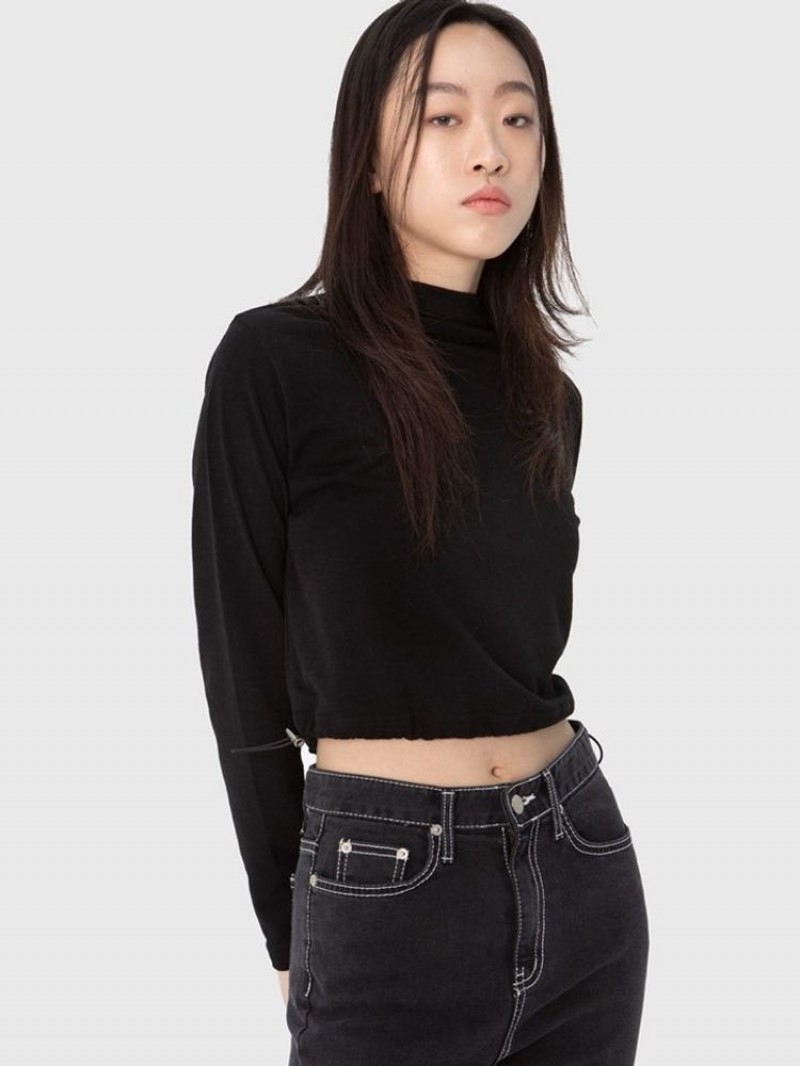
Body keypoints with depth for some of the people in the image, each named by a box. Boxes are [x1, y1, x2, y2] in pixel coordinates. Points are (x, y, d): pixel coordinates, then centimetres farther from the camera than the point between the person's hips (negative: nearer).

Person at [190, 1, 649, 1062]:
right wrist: (293, 937, 1)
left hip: (583, 867, 5)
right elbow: (246, 670, -6)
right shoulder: (275, 360, -11)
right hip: (384, 891, -5)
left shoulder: (546, 392, 6)